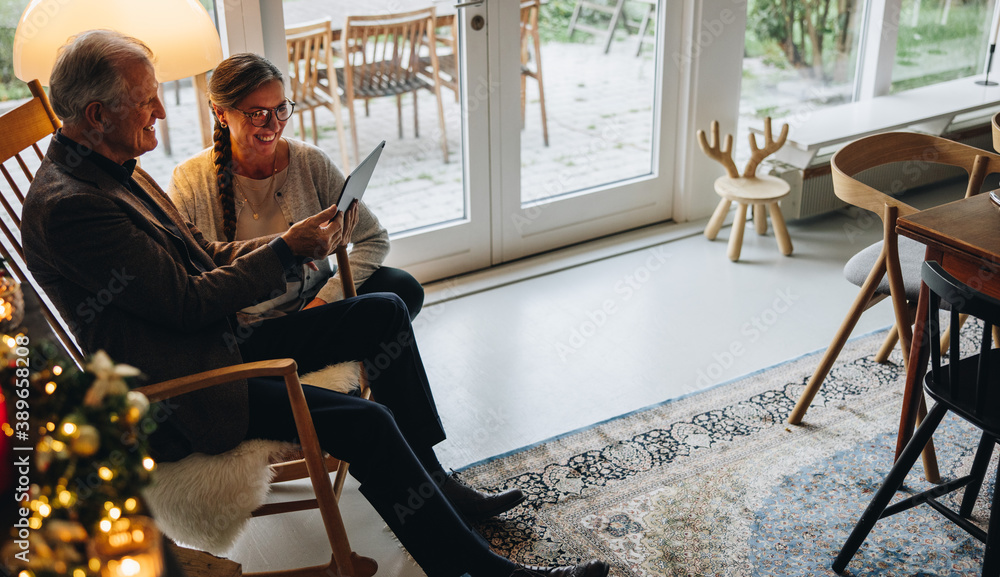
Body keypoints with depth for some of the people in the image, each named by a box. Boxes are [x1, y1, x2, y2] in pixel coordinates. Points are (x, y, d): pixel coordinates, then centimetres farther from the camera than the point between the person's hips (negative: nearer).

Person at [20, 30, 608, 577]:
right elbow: (188, 302, -22)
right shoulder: (68, 206, -22)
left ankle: (430, 477, 13)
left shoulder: (115, 169, 10)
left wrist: (297, 242, -2)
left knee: (385, 311, 4)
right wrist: (287, 250, -13)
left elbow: (206, 256, 13)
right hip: (180, 393, -10)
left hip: (221, 339, 10)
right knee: (362, 421, -23)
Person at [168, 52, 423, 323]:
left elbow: (374, 239, -1)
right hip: (243, 329, -2)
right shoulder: (189, 182, -6)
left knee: (402, 287, -21)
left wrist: (325, 299, -15)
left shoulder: (310, 162, -2)